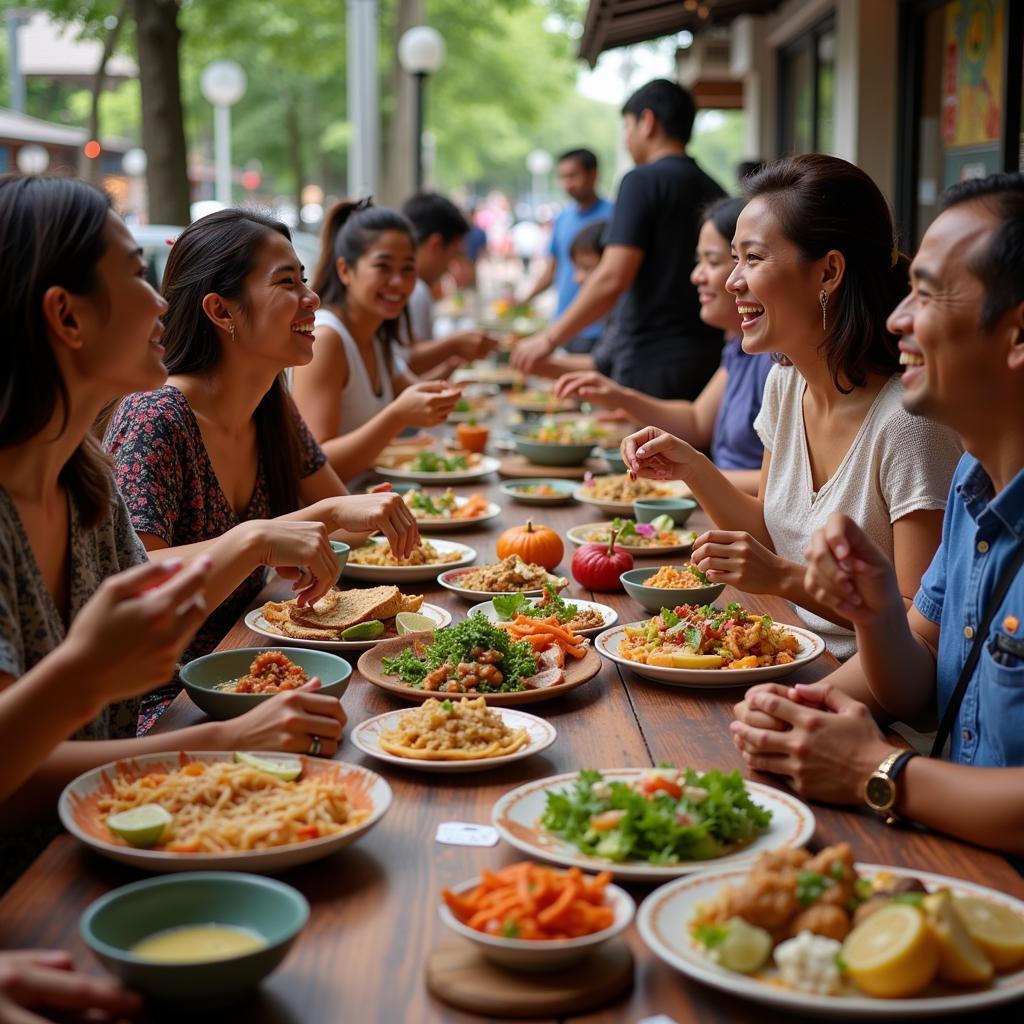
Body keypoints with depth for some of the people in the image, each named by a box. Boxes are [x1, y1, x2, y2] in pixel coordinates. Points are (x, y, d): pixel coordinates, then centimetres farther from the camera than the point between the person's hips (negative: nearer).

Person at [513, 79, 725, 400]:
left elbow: (612, 279, -16)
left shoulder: (644, 181, -8)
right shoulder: (713, 191, 13)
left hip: (652, 363, -7)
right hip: (708, 359, 7)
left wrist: (550, 338, -9)